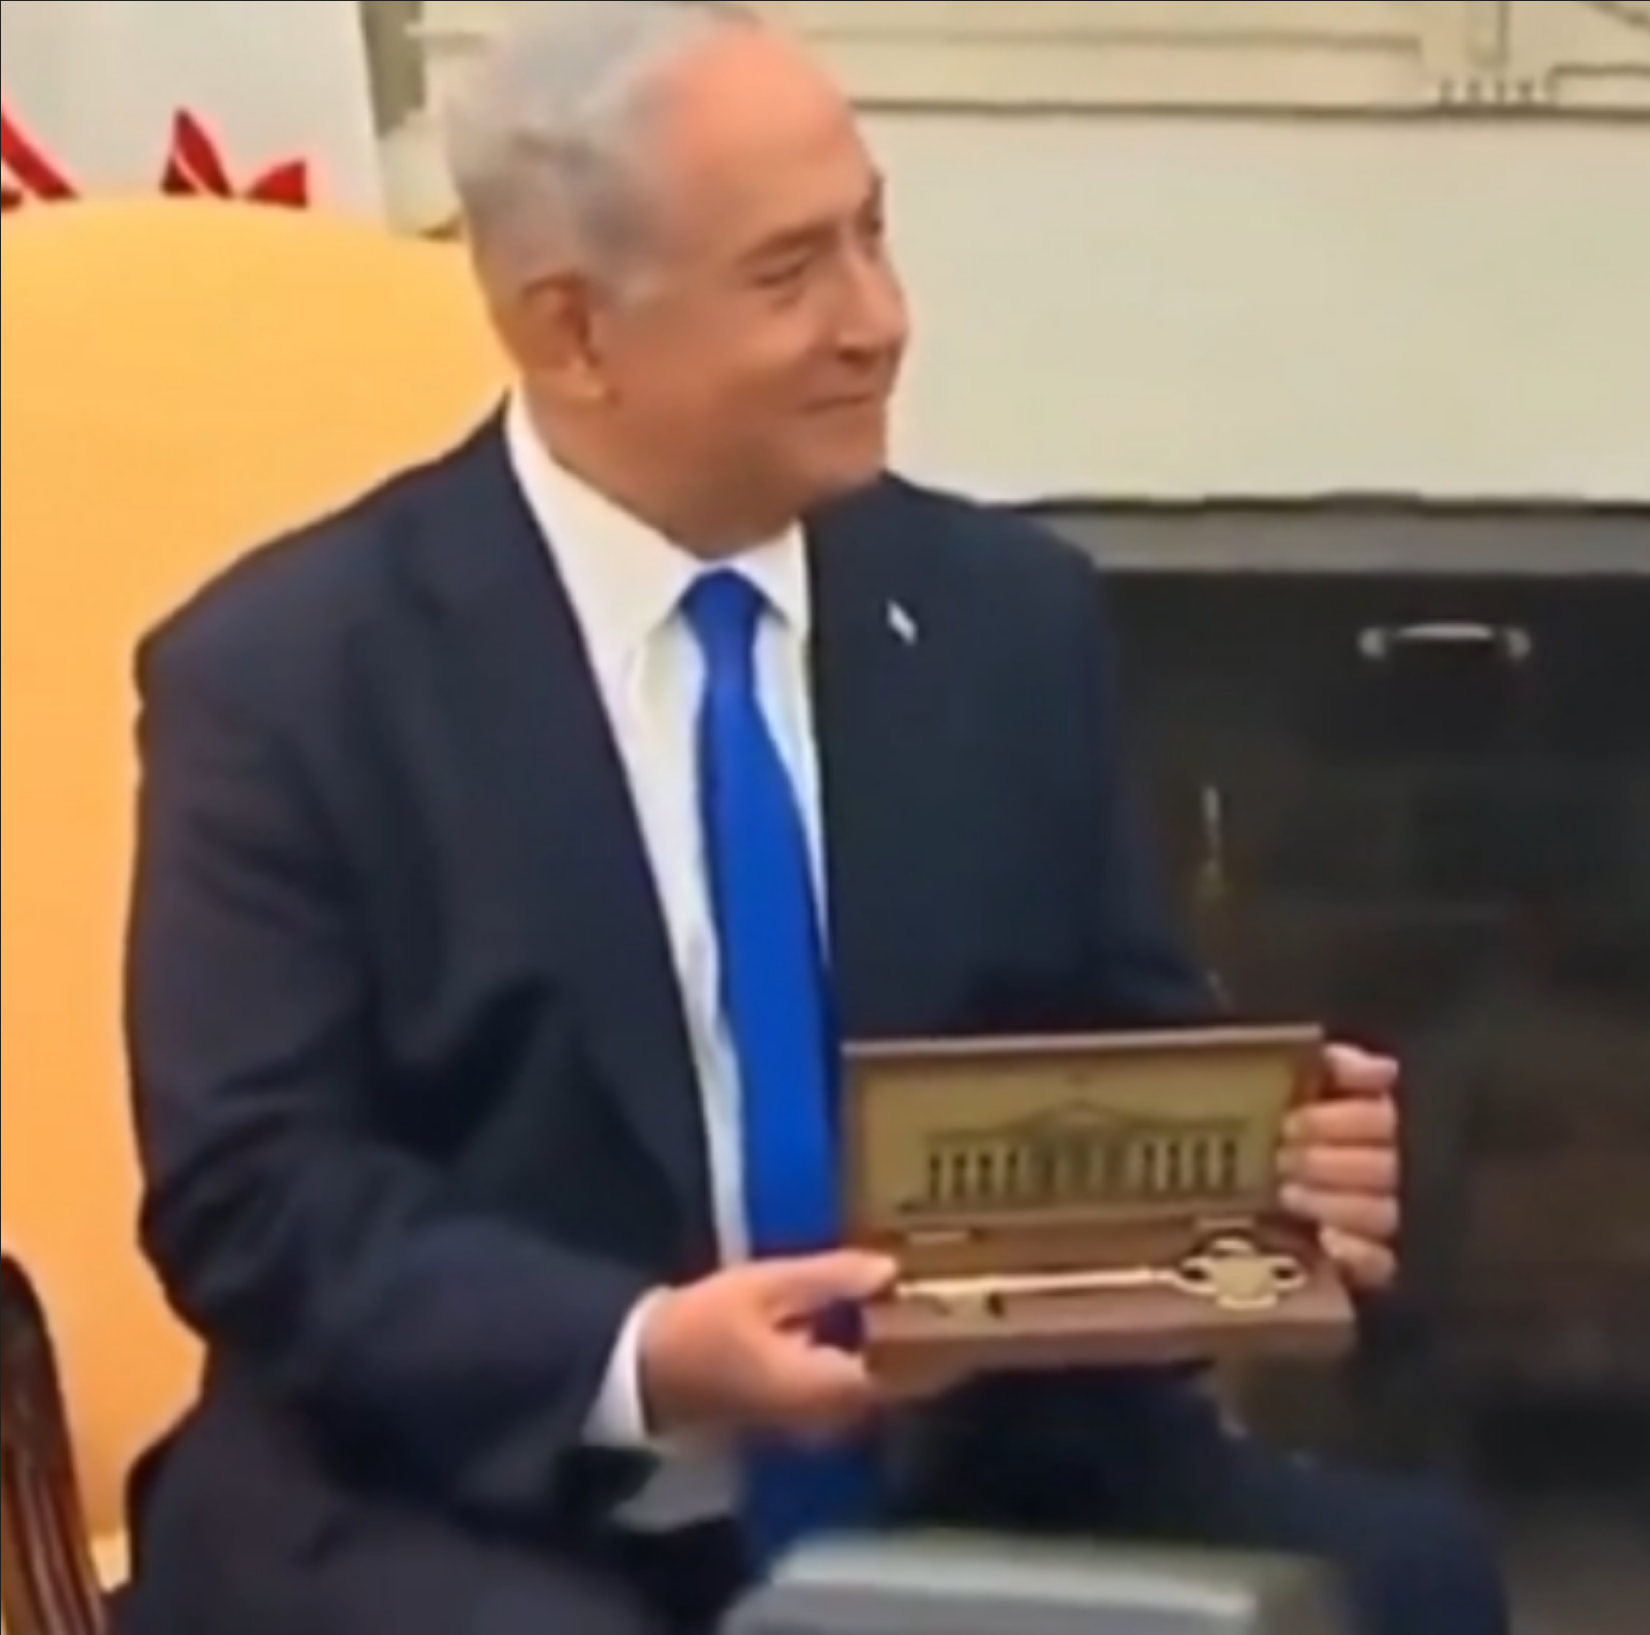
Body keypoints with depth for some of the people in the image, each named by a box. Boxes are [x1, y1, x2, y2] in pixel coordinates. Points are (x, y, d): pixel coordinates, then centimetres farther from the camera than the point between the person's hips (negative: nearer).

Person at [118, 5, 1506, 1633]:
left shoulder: (1008, 611, 7)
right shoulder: (287, 669, -5)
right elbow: (247, 1193, -9)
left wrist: (1260, 1162, -11)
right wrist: (635, 1361, -23)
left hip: (966, 1472, 4)